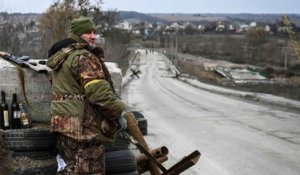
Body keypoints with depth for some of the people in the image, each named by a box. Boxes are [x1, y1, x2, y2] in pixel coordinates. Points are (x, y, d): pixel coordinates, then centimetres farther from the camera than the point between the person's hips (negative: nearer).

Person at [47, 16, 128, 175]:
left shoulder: (61, 57, 20)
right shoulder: (84, 57, -13)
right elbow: (98, 91, -22)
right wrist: (120, 111, -19)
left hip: (64, 123, 10)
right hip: (83, 125, -10)